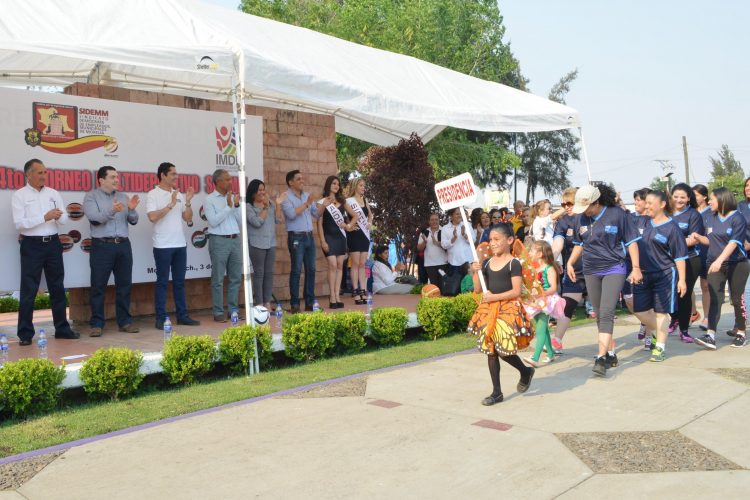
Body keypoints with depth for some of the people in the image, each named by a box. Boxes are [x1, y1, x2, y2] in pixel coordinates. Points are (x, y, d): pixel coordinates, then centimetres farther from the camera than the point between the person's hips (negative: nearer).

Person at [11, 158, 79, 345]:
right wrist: (44, 217, -20)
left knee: (57, 287, 10)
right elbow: (19, 223, -12)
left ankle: (62, 328, 20)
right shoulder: (19, 195, -3)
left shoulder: (53, 193, 9)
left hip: (53, 244, 4)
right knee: (29, 290, -1)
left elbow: (64, 220, 6)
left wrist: (58, 216, -16)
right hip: (32, 245, -4)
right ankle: (25, 333, 6)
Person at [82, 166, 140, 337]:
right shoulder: (91, 196, 3)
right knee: (98, 286, -1)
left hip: (123, 245, 4)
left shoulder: (123, 196, 14)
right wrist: (112, 211, -29)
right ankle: (97, 324, 5)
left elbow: (133, 221, 11)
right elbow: (94, 218, -12)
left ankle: (125, 321, 16)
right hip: (102, 245, -4)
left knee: (124, 284, 7)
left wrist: (132, 209, -11)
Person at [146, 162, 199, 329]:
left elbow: (188, 218, 12)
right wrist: (171, 205, -17)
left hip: (180, 244, 6)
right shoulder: (153, 194, -5)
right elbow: (152, 217, -18)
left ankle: (182, 316, 17)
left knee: (180, 282, 11)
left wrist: (188, 202, -2)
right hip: (163, 246, -6)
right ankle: (161, 318, 5)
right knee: (162, 282, 0)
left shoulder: (179, 194, 12)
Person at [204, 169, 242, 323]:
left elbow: (241, 221, 11)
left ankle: (233, 309, 17)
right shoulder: (209, 200, 0)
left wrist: (236, 205, -2)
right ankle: (218, 312, 3)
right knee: (218, 279, -3)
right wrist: (228, 206, -10)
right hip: (219, 241, -5)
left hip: (235, 240, 5)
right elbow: (213, 221, -11)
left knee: (236, 277, 8)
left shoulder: (233, 198, 13)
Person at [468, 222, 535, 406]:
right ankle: (497, 392, 17)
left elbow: (516, 291, -13)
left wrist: (494, 297, -18)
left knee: (503, 349, -13)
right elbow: (478, 289, 10)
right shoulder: (486, 263, 9)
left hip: (508, 308, -6)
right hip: (490, 309, 6)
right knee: (490, 350, 6)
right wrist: (475, 272, -4)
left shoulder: (514, 263, -7)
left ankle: (526, 371, 19)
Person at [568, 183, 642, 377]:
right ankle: (611, 353, 23)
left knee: (606, 313, -16)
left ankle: (601, 357, -18)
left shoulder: (617, 214, -9)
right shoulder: (582, 218, 3)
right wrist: (570, 263, 4)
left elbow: (631, 242, -4)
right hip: (591, 271, 5)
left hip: (614, 269, -5)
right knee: (599, 315, 10)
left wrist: (636, 267, -8)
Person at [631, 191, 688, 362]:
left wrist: (682, 280, -10)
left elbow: (680, 256, -7)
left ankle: (660, 347, 11)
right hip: (643, 275, 6)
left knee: (661, 312, 1)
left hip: (664, 275, -6)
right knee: (639, 309, 8)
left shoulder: (671, 227, -7)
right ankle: (659, 333, 32)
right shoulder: (644, 222, 8)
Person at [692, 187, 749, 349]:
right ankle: (711, 336, -16)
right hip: (715, 264, 4)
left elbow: (733, 242, -20)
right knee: (715, 299, -7)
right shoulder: (710, 217, 8)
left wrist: (720, 260, -30)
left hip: (737, 264, -4)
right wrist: (698, 237, -3)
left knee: (737, 299, 5)